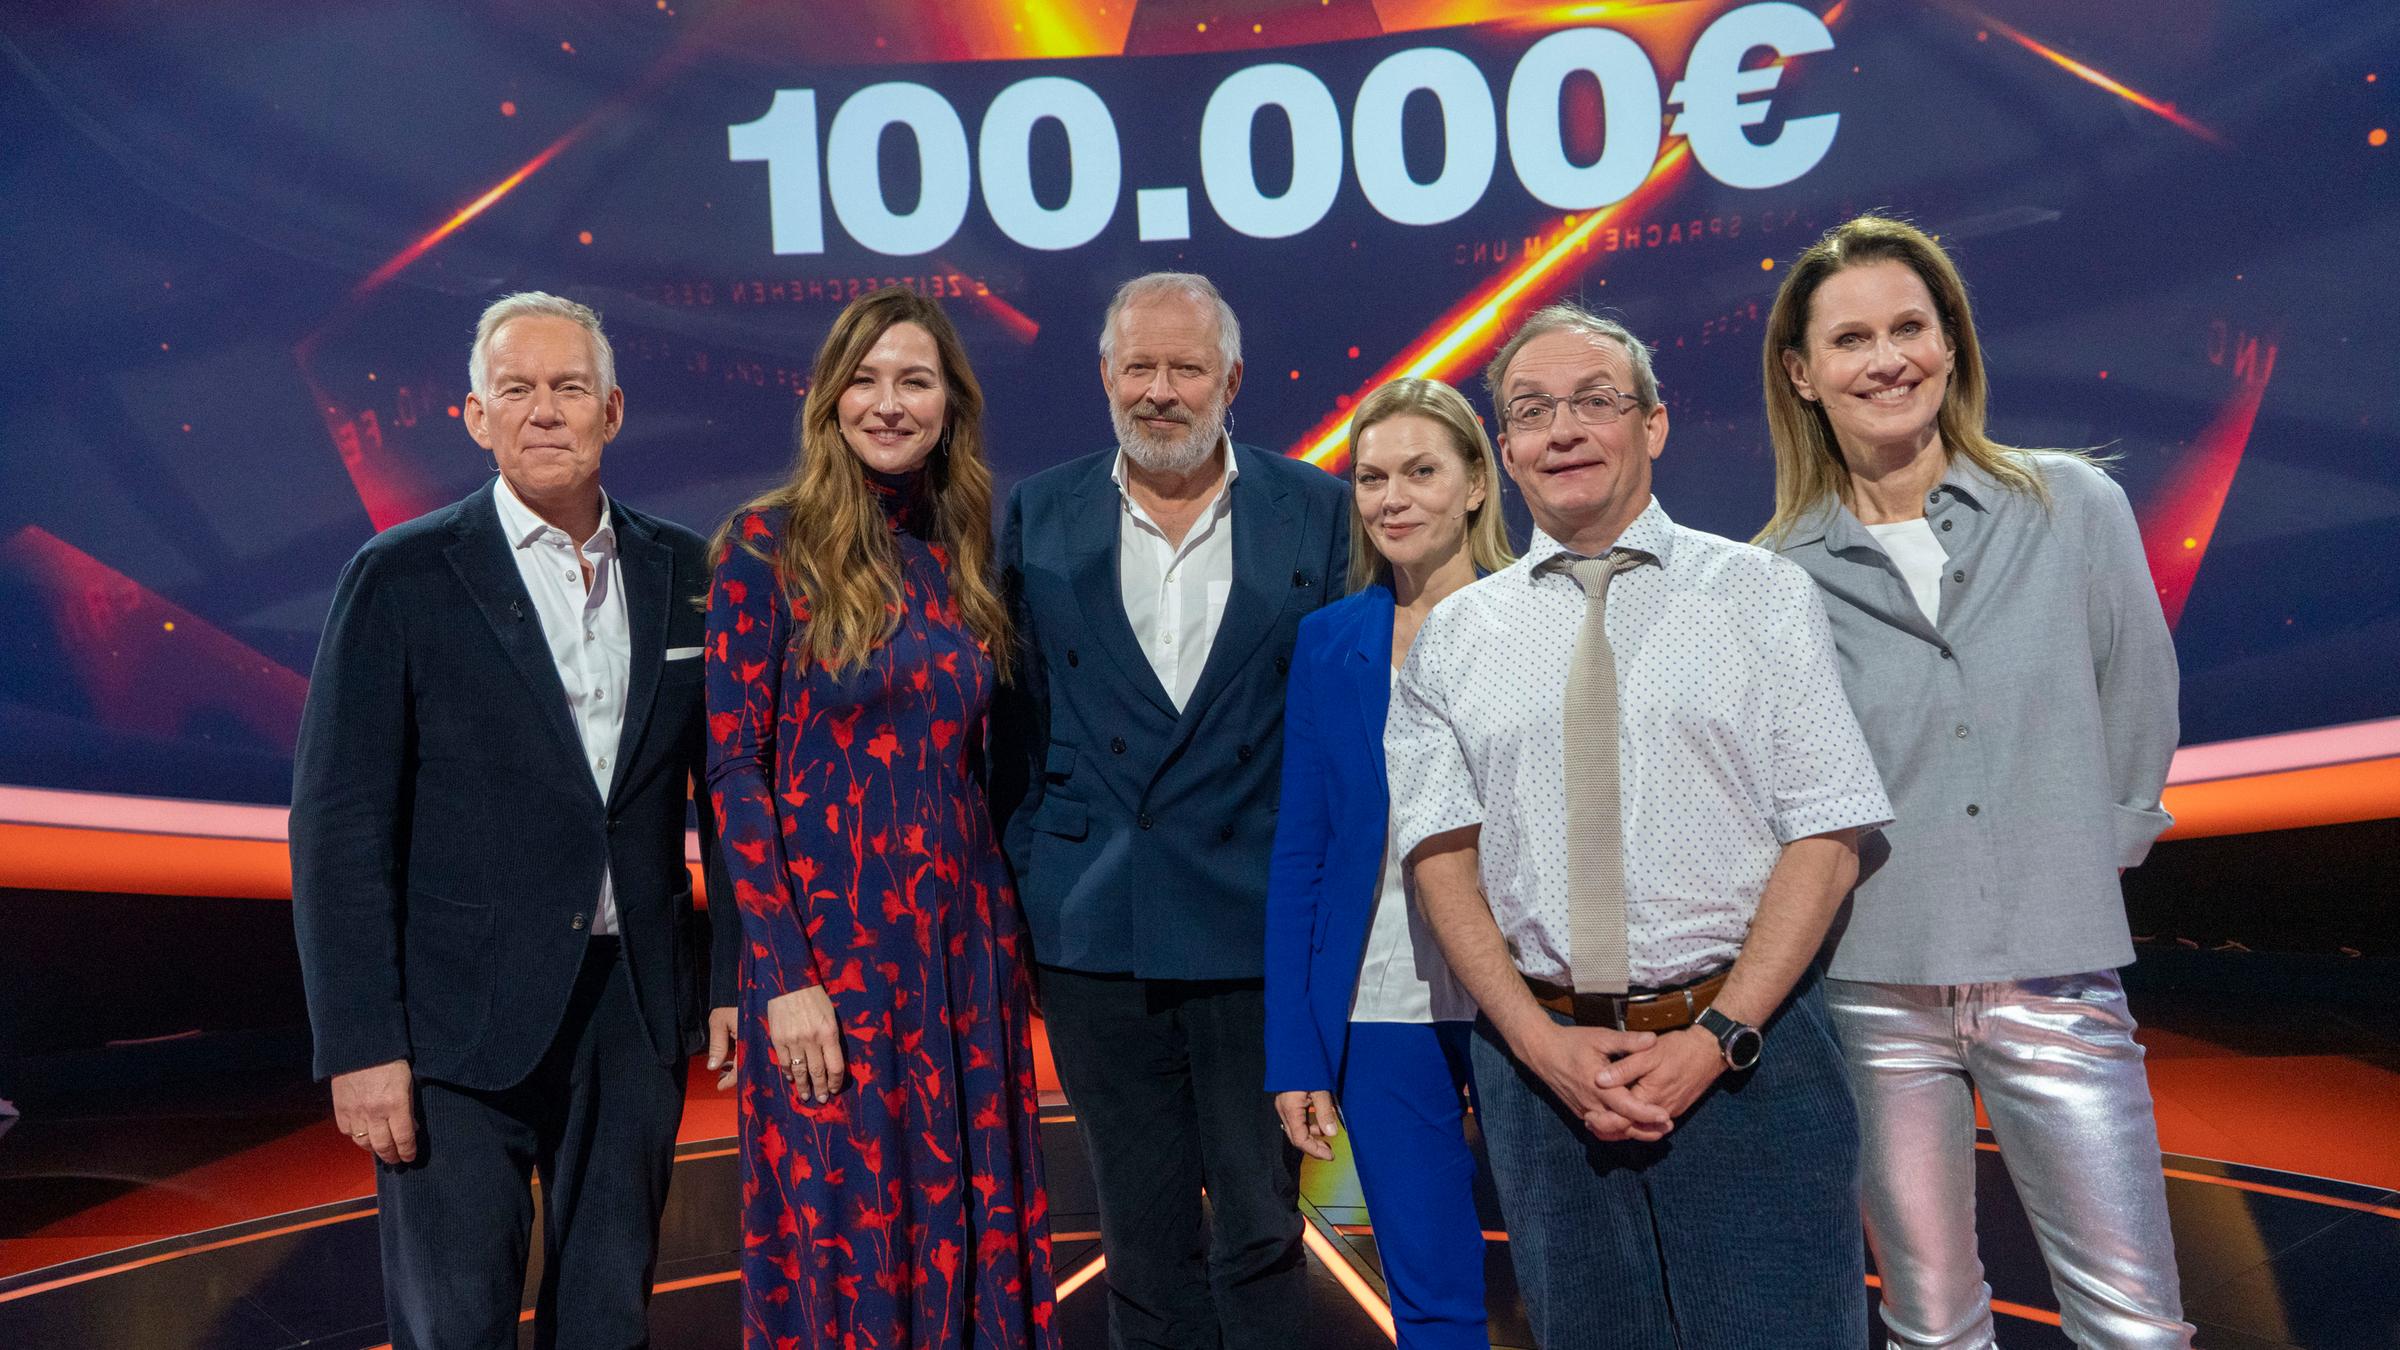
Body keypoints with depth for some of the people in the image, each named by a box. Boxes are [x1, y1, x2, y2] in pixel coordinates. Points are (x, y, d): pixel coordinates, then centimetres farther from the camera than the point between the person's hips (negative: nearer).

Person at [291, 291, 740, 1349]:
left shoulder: (682, 572, 5)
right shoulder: (401, 578, -5)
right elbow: (339, 826, -7)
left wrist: (735, 974, 5)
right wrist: (361, 1047, -11)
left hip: (637, 1013, 3)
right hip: (461, 1022, -3)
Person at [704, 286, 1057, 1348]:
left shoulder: (959, 552, 9)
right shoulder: (768, 543, -6)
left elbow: (974, 762, 12)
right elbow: (732, 767, -9)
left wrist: (1014, 940, 7)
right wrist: (785, 975, -14)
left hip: (966, 937, 5)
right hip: (828, 940, -5)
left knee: (971, 1229, 11)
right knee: (841, 1237, 5)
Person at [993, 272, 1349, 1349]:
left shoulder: (1316, 511, 2)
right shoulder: (1037, 517, 5)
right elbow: (1015, 709, 7)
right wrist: (1030, 870, 3)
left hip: (1260, 927, -1)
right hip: (1094, 930, 1)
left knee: (1262, 1229, 8)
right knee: (1143, 1239, 13)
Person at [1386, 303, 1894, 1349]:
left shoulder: (1763, 595, 2)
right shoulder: (1453, 637, 7)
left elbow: (1827, 838, -3)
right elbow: (1442, 859, 3)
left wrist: (1716, 1037, -12)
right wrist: (1540, 1042, -9)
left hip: (1745, 1049, -1)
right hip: (1540, 1057, 2)